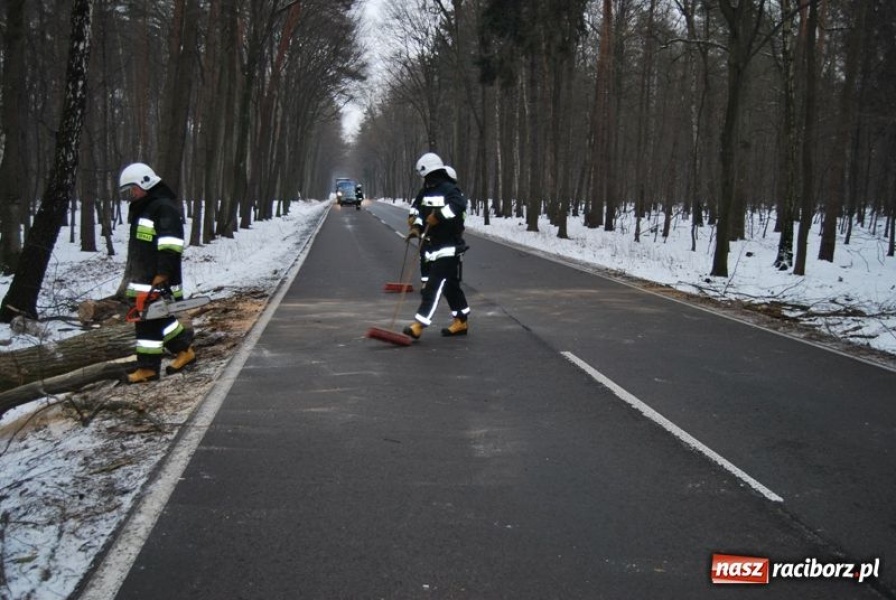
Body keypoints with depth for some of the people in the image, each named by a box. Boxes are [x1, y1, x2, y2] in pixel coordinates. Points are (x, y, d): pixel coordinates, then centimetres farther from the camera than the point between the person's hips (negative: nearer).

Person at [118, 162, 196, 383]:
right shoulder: (141, 209, 20)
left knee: (149, 320, -5)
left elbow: (170, 246, -23)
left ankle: (148, 367, 2)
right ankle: (184, 350, 25)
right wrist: (131, 276, 24)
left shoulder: (164, 207, -14)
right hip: (142, 281, 10)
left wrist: (162, 276, -28)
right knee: (158, 318, 14)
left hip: (157, 282, -10)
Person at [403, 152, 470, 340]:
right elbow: (416, 209, 13)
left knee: (434, 286, -11)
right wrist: (415, 226, -4)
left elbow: (459, 204, -31)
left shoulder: (449, 190, -13)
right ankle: (461, 321, 25)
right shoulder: (424, 192, 14)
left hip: (447, 249, -9)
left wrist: (439, 216, -31)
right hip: (429, 247, 9)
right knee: (450, 285, 15)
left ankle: (419, 325, -15)